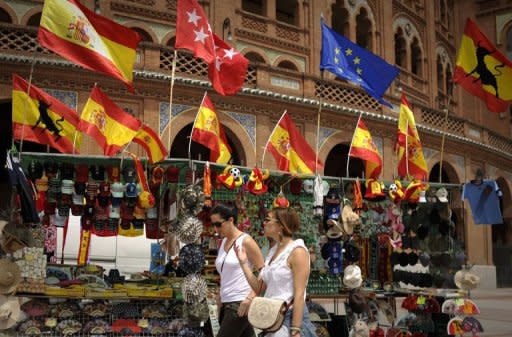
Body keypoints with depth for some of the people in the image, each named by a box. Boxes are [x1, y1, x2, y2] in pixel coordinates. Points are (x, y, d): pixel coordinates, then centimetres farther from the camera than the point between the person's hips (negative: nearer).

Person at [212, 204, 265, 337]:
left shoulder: (245, 241, -8)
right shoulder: (223, 242, 13)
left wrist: (250, 297, -18)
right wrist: (220, 297, 13)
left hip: (241, 304, -7)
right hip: (227, 303, 7)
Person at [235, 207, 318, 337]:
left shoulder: (297, 251, -12)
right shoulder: (272, 251, 11)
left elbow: (299, 294, -17)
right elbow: (259, 288, 10)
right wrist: (244, 263, 5)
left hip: (291, 318, -8)